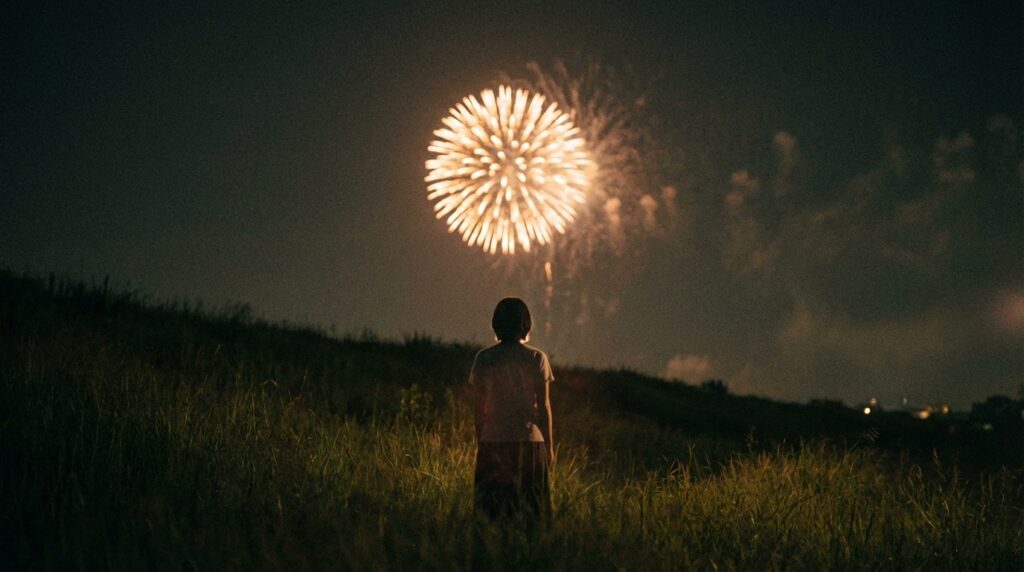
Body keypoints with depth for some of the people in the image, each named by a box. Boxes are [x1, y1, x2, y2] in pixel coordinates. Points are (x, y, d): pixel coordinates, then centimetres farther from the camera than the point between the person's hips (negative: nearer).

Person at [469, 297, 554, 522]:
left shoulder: (483, 358, 2)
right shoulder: (536, 358, -2)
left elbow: (478, 407, 4)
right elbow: (543, 405, -1)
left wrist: (480, 442, 13)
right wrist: (550, 445, 6)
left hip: (492, 440, 1)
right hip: (530, 440, -1)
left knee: (492, 509, 6)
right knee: (531, 509, 6)